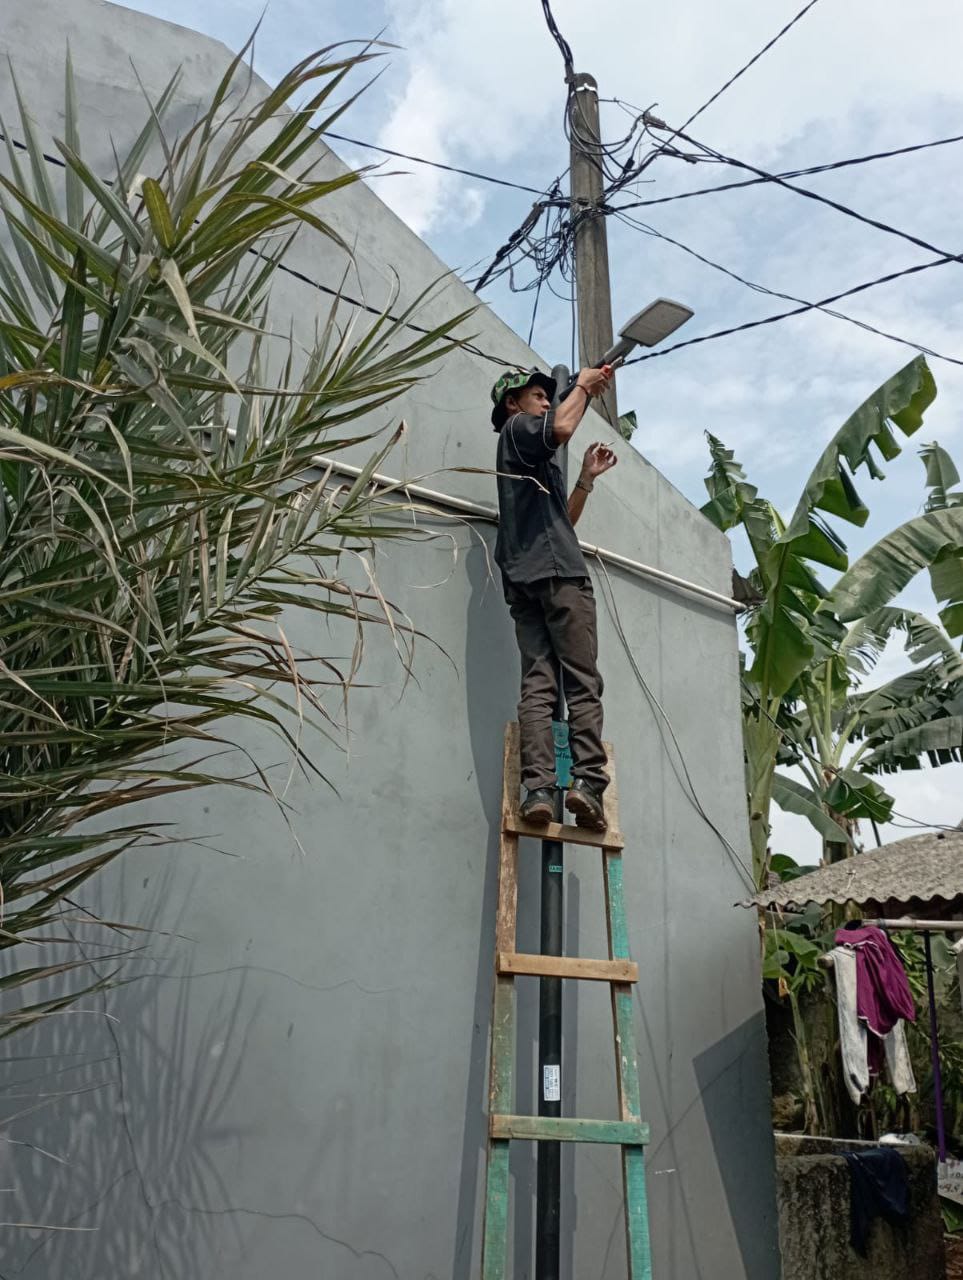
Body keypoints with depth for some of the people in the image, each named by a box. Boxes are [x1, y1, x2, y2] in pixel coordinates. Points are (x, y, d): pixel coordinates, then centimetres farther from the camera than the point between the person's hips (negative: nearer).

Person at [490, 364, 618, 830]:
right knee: (583, 681, -12)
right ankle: (588, 781, -21)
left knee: (537, 683, -8)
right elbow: (562, 428, -10)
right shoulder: (517, 429, 11)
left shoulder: (537, 465, 35)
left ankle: (537, 786, -18)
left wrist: (587, 476, 25)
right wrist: (583, 386, 7)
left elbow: (564, 519, 31)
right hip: (558, 570, -8)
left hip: (524, 579, 8)